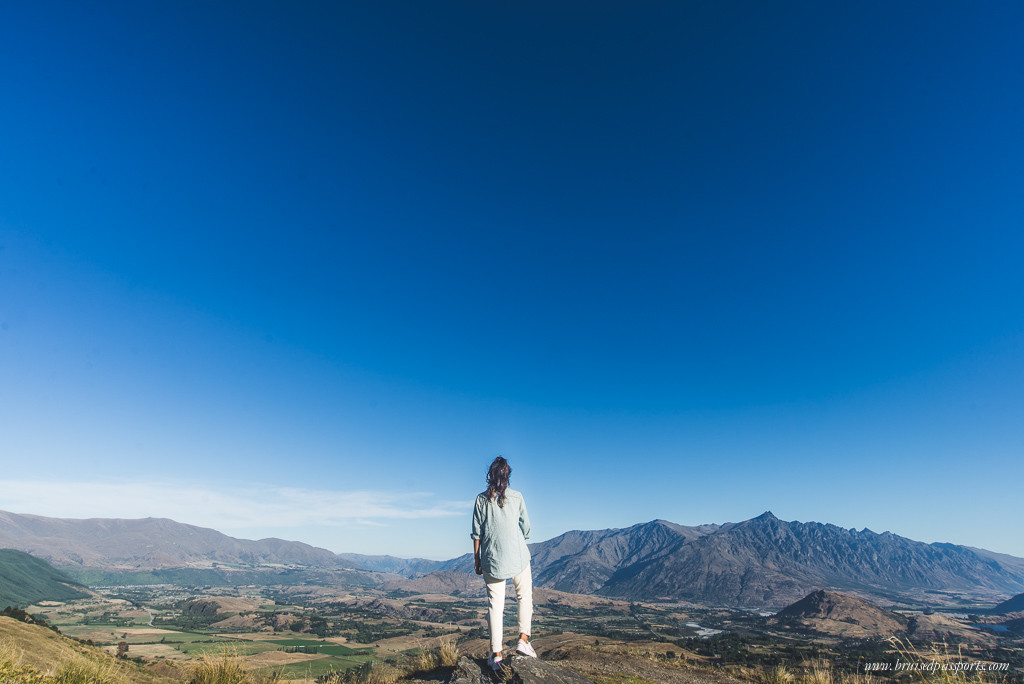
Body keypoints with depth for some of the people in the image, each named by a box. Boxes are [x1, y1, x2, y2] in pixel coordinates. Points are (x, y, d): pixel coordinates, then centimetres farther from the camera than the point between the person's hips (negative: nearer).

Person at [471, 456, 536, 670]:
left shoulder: (482, 499, -2)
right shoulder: (516, 497, -2)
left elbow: (476, 533, -1)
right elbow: (526, 529, 3)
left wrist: (477, 560, 8)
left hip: (492, 560, 1)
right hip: (518, 556, 0)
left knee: (495, 605, 8)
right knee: (525, 597, 19)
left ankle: (496, 655, 10)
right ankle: (523, 639, 10)